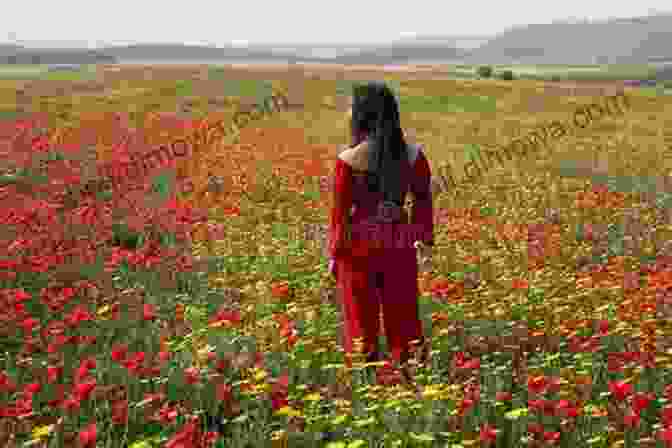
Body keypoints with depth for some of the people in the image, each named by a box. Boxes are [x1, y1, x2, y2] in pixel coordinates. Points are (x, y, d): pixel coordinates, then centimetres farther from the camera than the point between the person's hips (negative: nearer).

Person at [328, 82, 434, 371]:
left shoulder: (348, 160, -13)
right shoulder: (413, 154, -3)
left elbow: (340, 211, -9)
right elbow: (423, 200, 4)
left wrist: (334, 254, 1)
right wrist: (425, 240, 15)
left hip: (358, 244, -3)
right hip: (399, 244, 3)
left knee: (362, 323, 12)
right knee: (403, 318, 16)